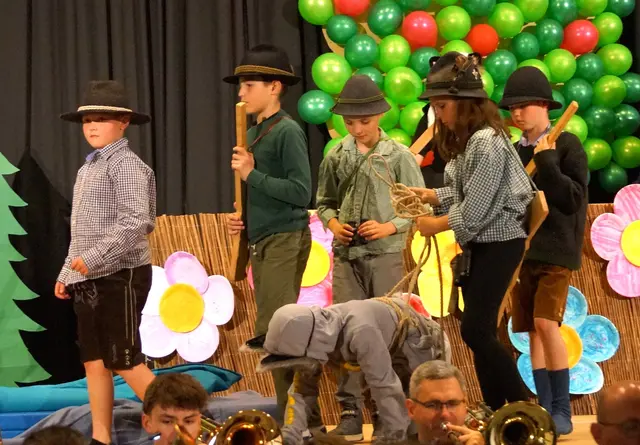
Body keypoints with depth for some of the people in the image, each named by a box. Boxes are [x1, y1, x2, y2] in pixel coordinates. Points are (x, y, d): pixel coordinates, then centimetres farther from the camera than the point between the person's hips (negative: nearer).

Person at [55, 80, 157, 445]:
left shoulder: (126, 165, -11)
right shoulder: (87, 169, 17)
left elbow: (136, 221, -22)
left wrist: (93, 258, -26)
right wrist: (68, 273, 18)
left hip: (120, 276, -9)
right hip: (90, 279, 9)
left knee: (124, 360, -8)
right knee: (94, 360, 9)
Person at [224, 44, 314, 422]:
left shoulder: (288, 131, -11)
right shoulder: (255, 133, 14)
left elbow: (301, 192, -18)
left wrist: (251, 174, -16)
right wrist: (241, 217, 7)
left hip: (286, 240, -9)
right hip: (261, 241, 9)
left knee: (274, 330, -11)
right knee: (273, 333, 10)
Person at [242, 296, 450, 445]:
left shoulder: (360, 332, -42)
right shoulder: (314, 333, -15)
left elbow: (387, 389, -37)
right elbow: (302, 390, -8)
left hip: (425, 349, -8)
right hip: (392, 351, 8)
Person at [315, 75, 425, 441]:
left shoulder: (399, 156, -2)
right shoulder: (337, 157, 6)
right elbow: (325, 202, 16)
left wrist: (389, 227, -15)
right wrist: (333, 223, -4)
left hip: (386, 255, -2)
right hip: (347, 256, 3)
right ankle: (351, 413, 4)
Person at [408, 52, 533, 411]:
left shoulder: (487, 141, -19)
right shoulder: (466, 139, 10)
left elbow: (477, 208, -21)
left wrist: (438, 224, -9)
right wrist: (431, 195, 1)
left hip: (499, 243, -9)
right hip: (478, 243, 9)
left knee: (476, 329, -11)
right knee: (481, 331, 8)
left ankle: (524, 407, -3)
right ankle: (495, 412, 13)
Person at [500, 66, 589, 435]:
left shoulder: (567, 145, -5)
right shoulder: (515, 152, 12)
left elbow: (573, 198, -14)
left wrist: (546, 160, -18)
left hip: (555, 250, -6)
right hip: (521, 250, 6)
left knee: (546, 323, -16)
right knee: (533, 331, 4)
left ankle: (562, 411, -8)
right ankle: (545, 411, 9)